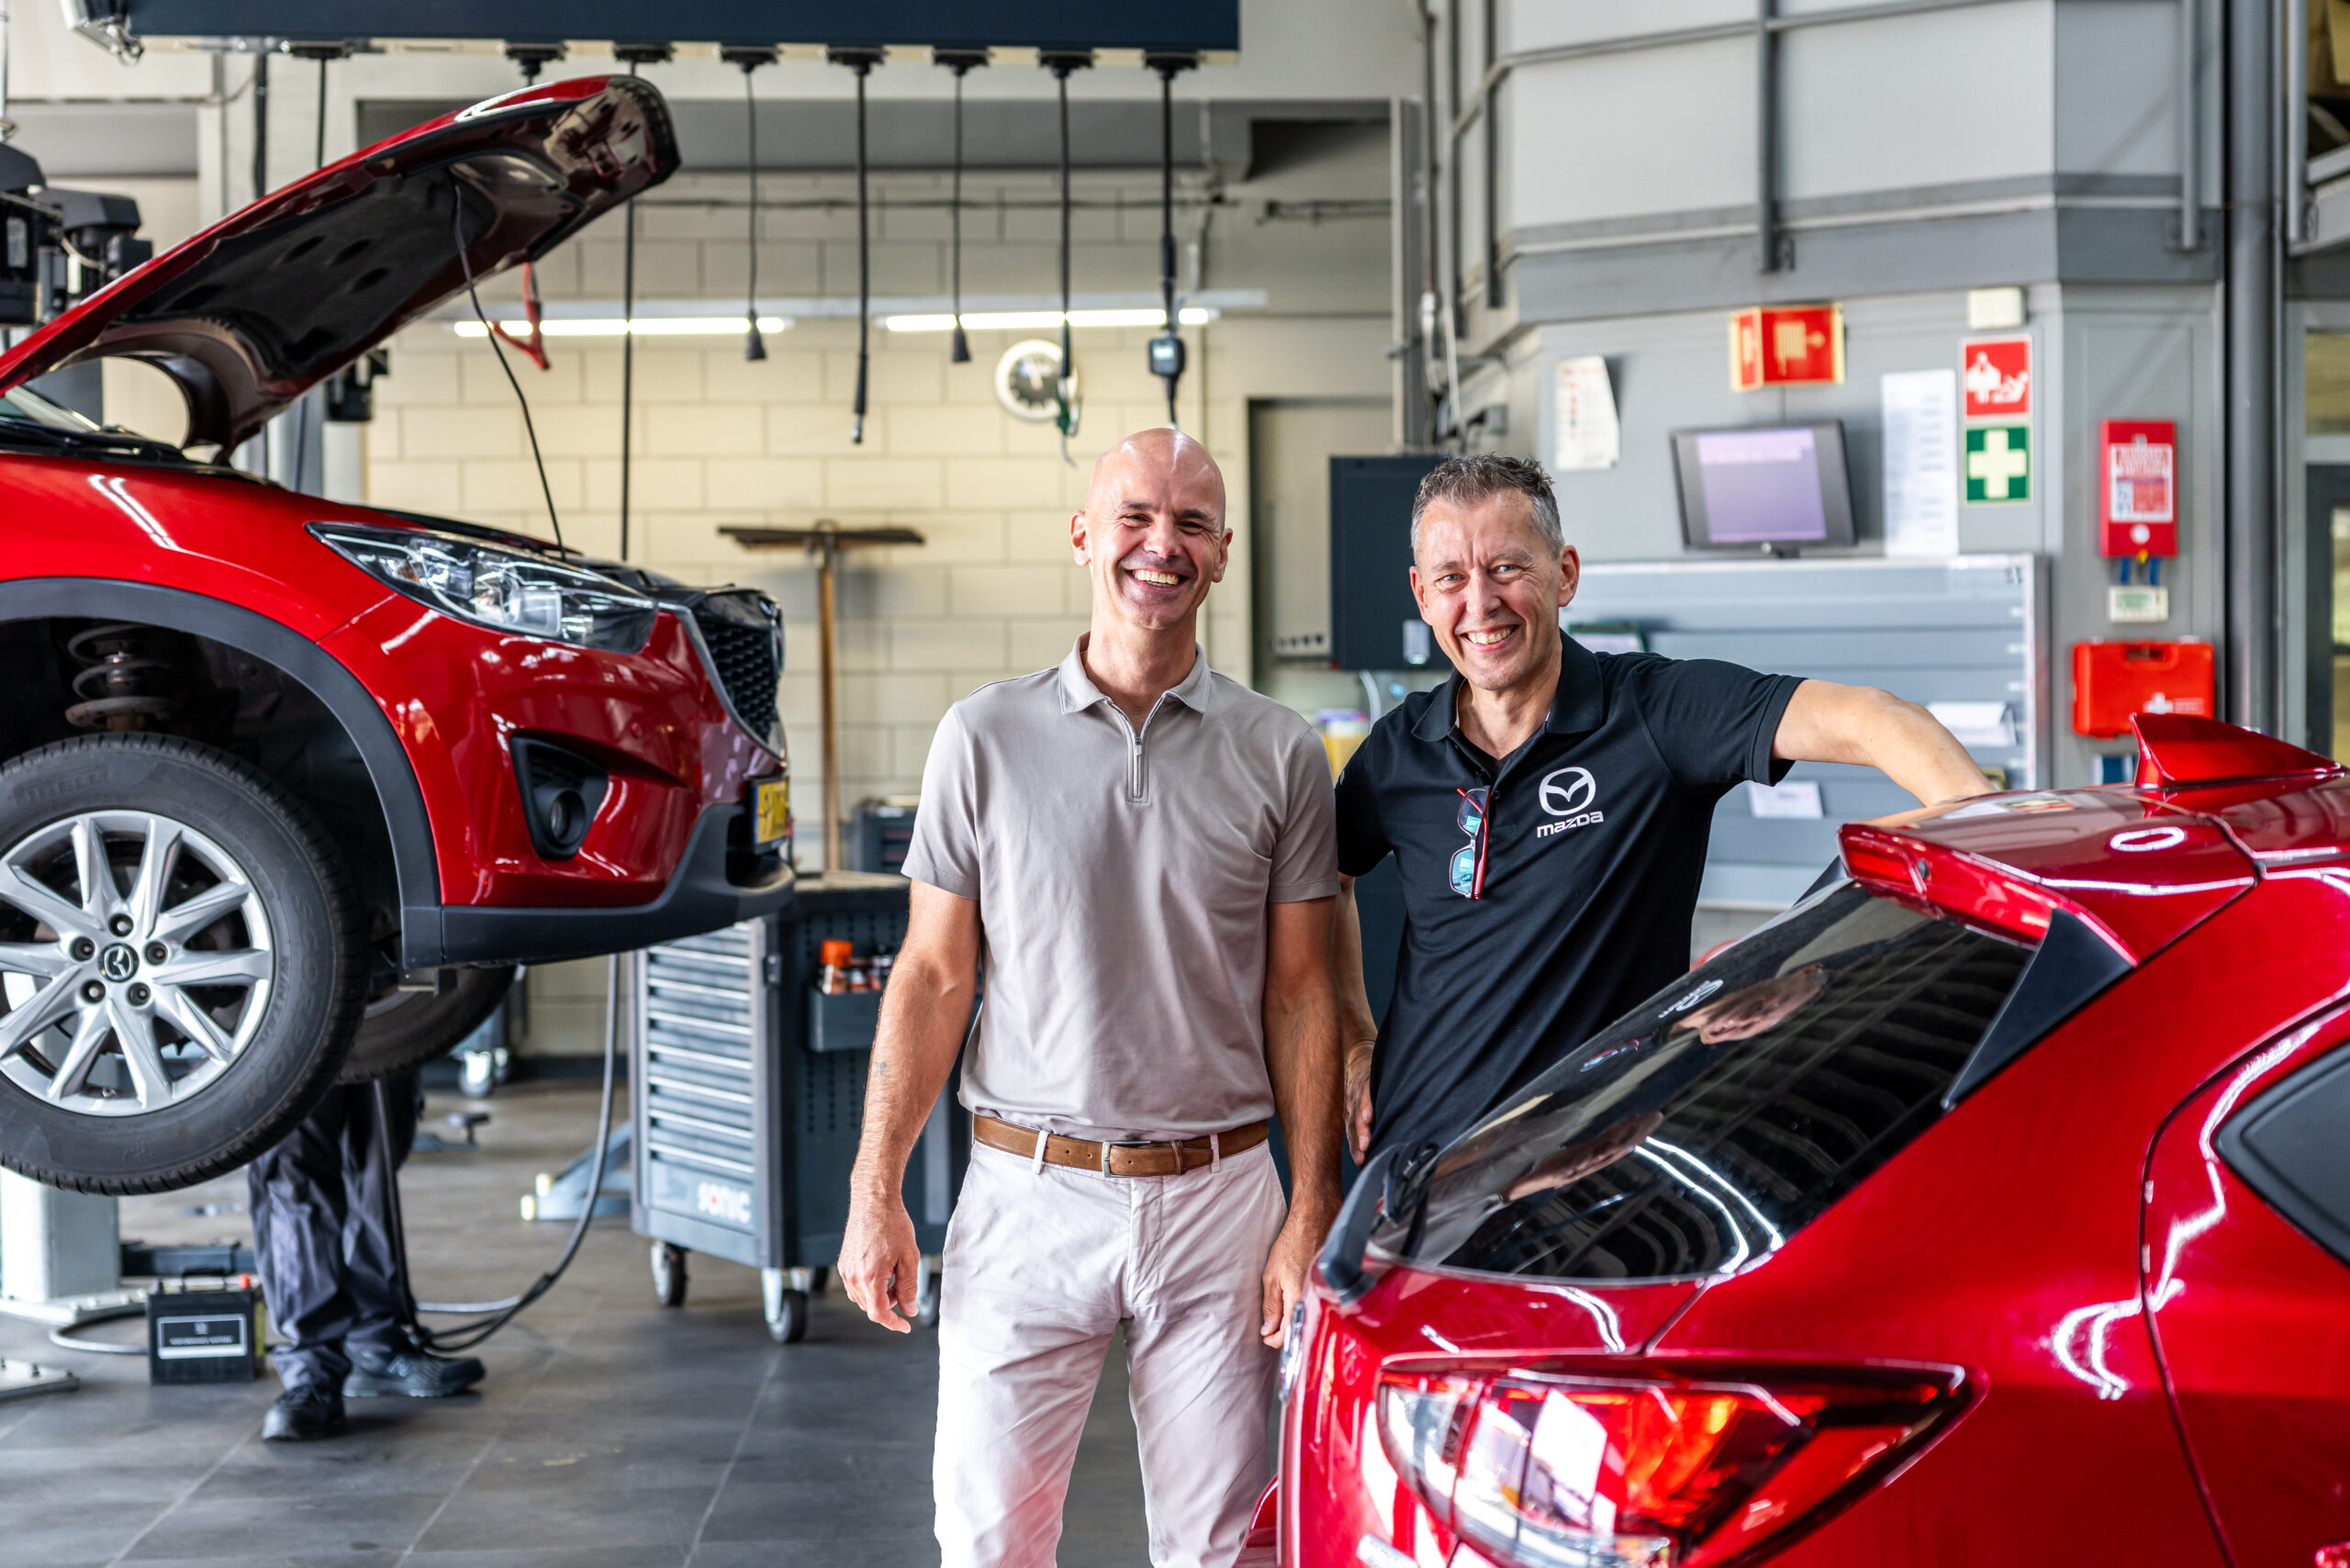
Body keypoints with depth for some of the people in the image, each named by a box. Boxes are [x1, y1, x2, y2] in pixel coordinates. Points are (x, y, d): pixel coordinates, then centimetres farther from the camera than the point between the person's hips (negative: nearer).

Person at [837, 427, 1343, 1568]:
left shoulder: (1279, 755, 3)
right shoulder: (986, 736, 2)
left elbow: (1300, 995, 5)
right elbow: (932, 975, 4)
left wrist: (1311, 1213, -2)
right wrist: (875, 1190, -2)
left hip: (1218, 1193, 1)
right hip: (1027, 1189, 0)